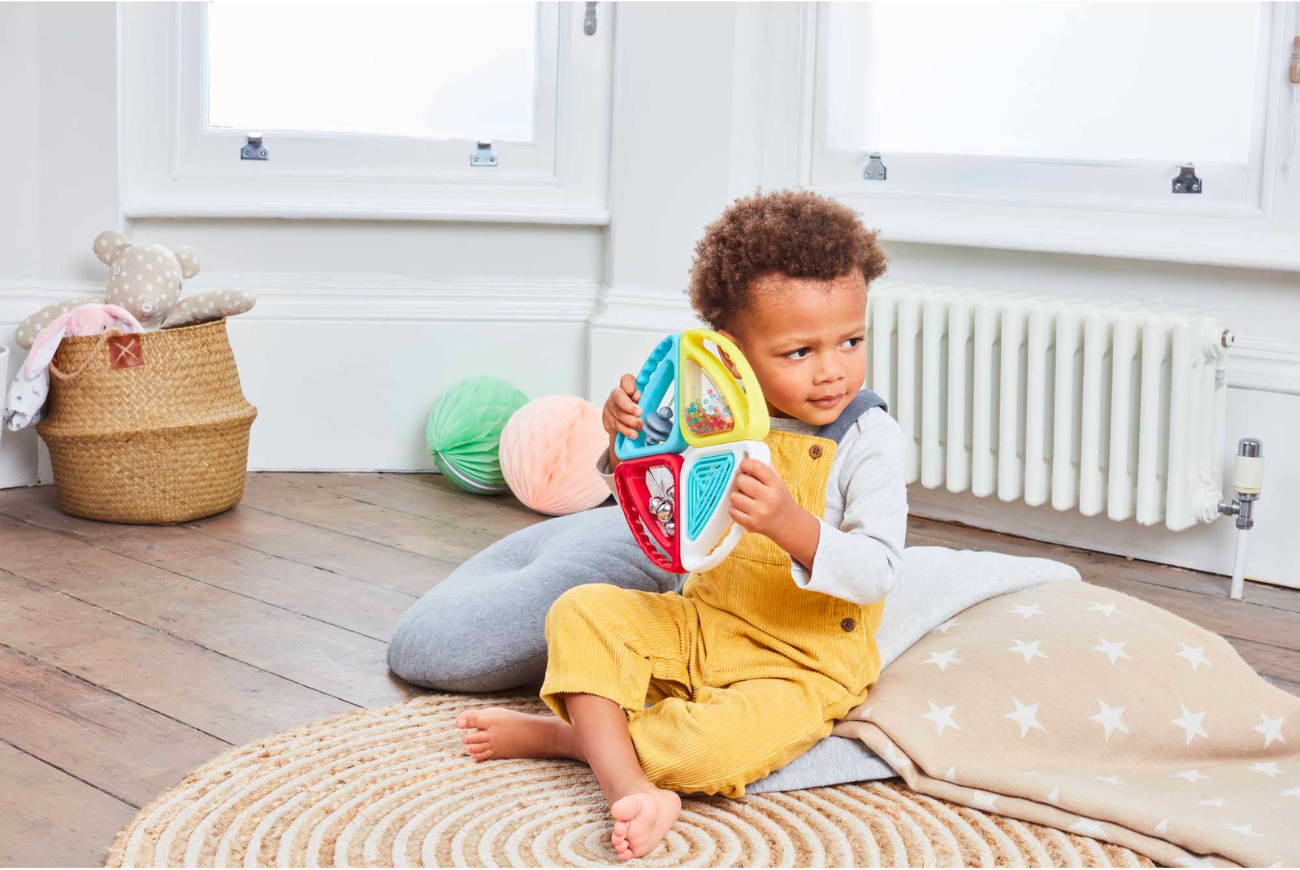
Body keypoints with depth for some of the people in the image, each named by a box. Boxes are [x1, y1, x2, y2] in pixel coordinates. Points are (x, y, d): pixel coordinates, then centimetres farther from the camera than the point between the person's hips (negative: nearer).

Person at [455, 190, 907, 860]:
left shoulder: (867, 437, -15)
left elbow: (876, 573, -23)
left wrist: (791, 525, -40)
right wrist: (627, 437, -12)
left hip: (801, 668, -5)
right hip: (700, 626, 5)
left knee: (720, 748, -32)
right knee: (580, 611, -13)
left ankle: (556, 735, -9)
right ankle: (628, 785, -28)